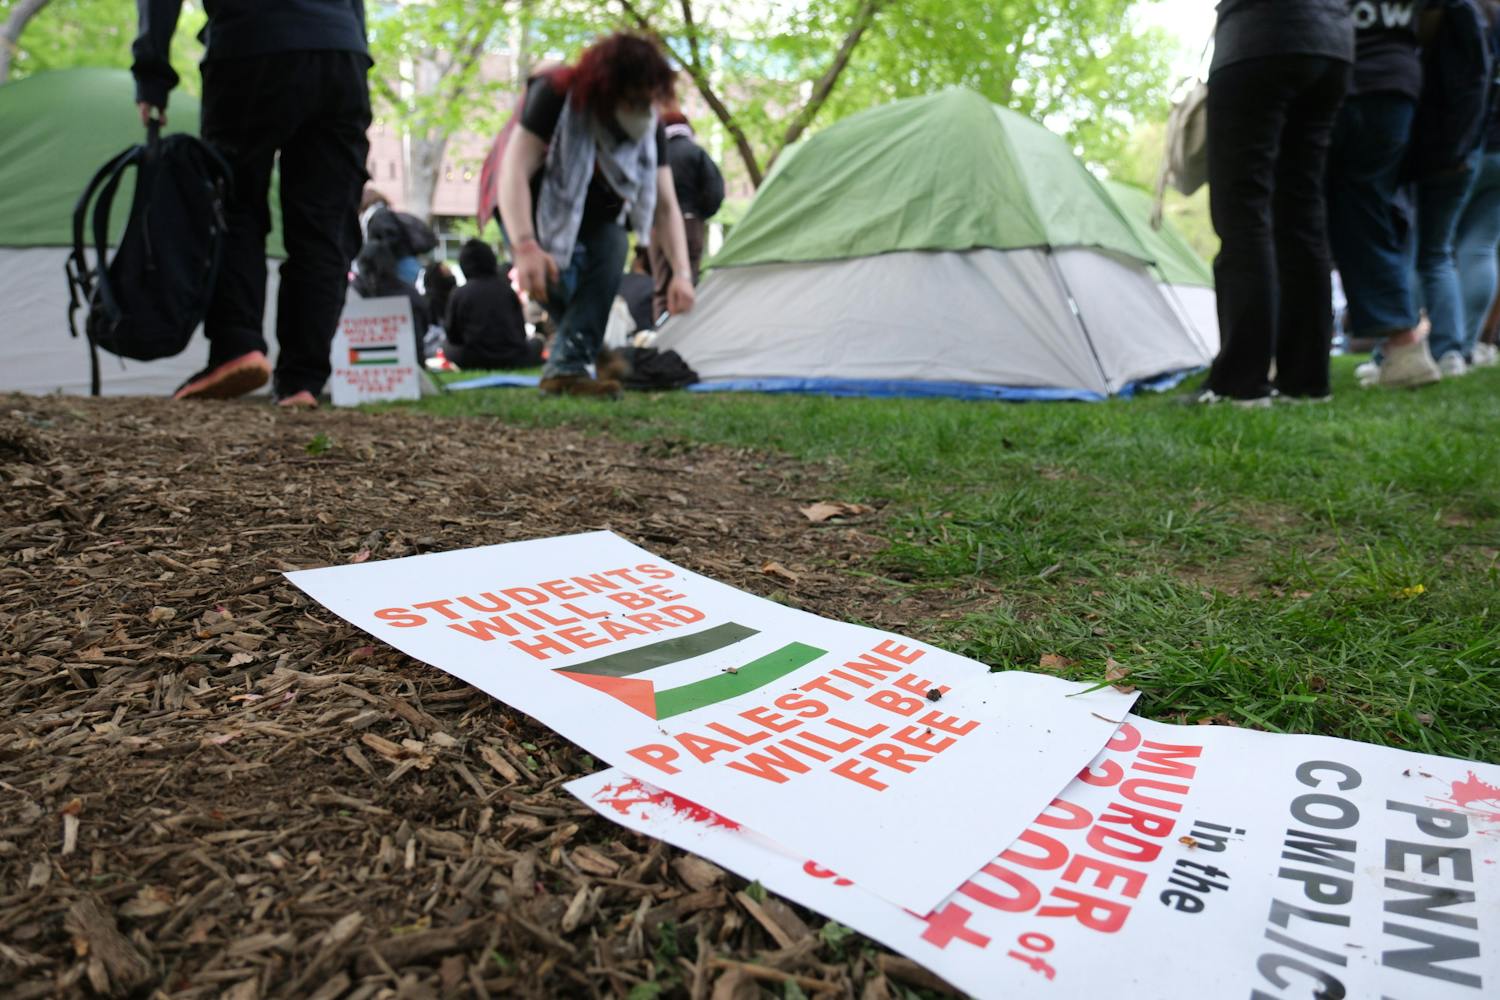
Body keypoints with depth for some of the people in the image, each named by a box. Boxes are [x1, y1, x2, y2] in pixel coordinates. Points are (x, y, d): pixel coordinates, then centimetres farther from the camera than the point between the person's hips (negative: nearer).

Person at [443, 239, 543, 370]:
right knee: (536, 342, 29)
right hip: (513, 359, 1)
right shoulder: (507, 289, 6)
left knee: (449, 349, 25)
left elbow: (454, 338, 8)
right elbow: (521, 329, 12)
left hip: (475, 361, -1)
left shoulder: (459, 294, 1)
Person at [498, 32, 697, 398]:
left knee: (612, 243, -27)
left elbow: (666, 205, -17)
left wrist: (683, 271, -31)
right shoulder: (554, 95, -30)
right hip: (535, 211, -4)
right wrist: (525, 246, -51)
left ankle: (568, 366, -27)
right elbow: (514, 171, -37)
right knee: (556, 278, -30)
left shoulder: (649, 127, -18)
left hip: (591, 218, 4)